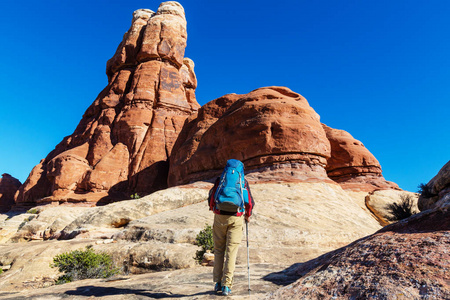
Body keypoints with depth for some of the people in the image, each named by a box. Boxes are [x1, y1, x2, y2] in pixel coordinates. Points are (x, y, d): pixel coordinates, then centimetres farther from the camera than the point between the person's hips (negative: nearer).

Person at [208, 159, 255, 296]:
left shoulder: (220, 179, 6)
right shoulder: (243, 182, 6)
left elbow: (211, 198, 3)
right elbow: (250, 203, 5)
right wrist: (247, 216, 23)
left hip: (220, 217, 1)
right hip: (236, 219, 0)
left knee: (219, 250, 13)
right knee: (231, 251, 5)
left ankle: (218, 282, 19)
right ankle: (226, 285, 6)